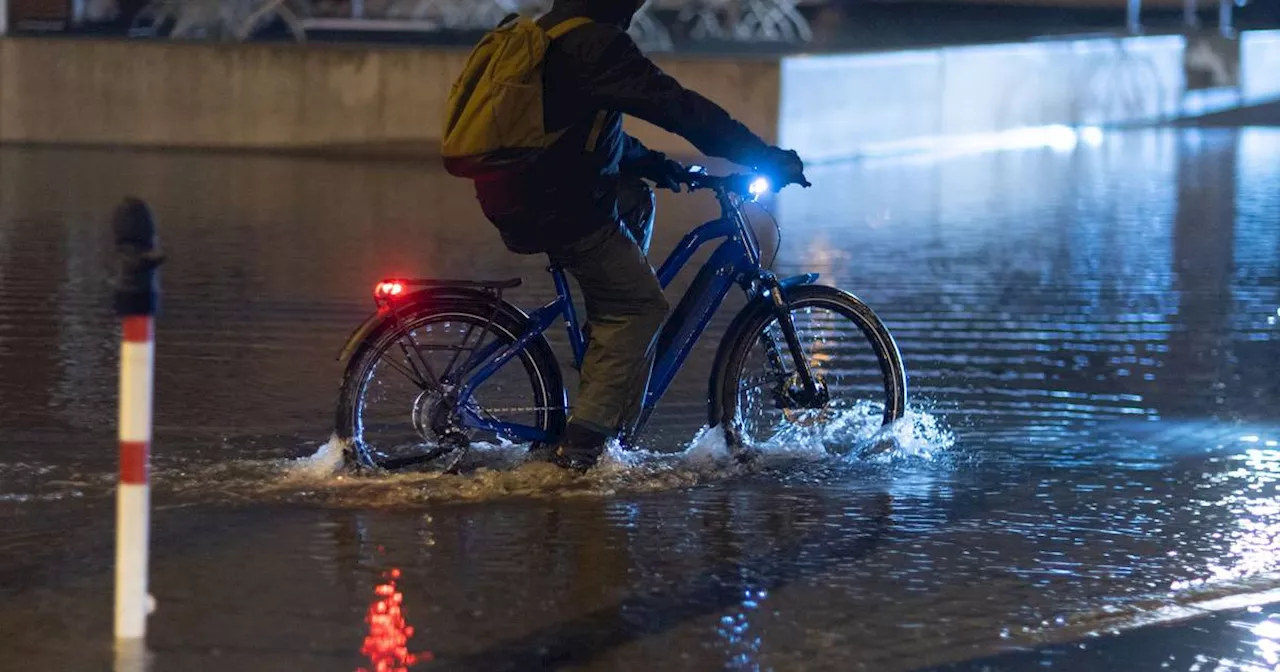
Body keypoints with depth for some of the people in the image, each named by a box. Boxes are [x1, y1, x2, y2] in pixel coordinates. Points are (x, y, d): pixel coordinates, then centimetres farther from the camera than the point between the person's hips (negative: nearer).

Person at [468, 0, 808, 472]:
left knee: (636, 201, 30)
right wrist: (766, 157, -13)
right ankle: (580, 445, -10)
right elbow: (679, 108, -18)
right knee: (642, 307, -3)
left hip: (509, 197, 10)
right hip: (557, 209, -10)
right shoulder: (597, 42, -15)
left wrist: (647, 161, 26)